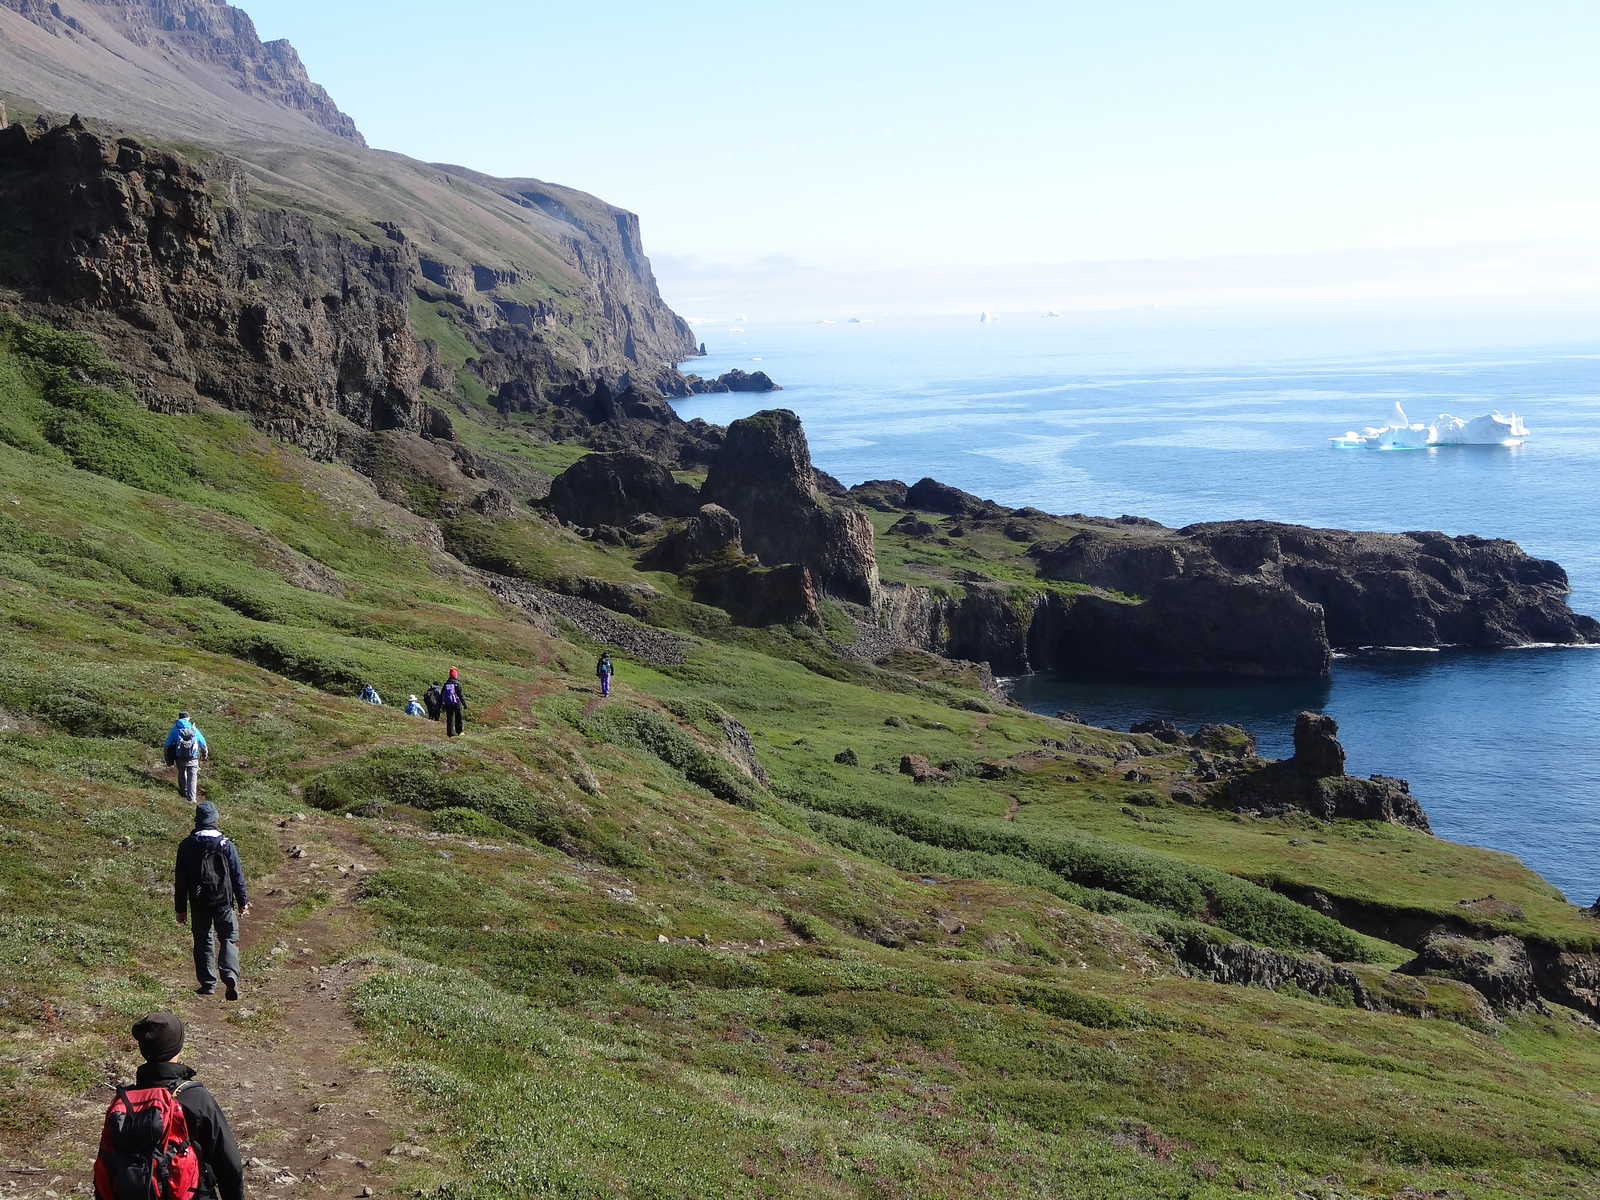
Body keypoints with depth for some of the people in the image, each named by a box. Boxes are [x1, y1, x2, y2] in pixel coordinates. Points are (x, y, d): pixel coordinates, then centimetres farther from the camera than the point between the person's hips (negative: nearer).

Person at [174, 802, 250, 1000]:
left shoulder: (187, 846, 0)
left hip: (199, 903, 1)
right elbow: (237, 875, -2)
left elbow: (180, 880, 3)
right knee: (229, 939, 5)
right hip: (223, 900, -1)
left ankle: (208, 982, 10)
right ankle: (230, 976, -16)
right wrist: (243, 902, 5)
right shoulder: (226, 845, -4)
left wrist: (181, 908, 9)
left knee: (203, 941, 11)